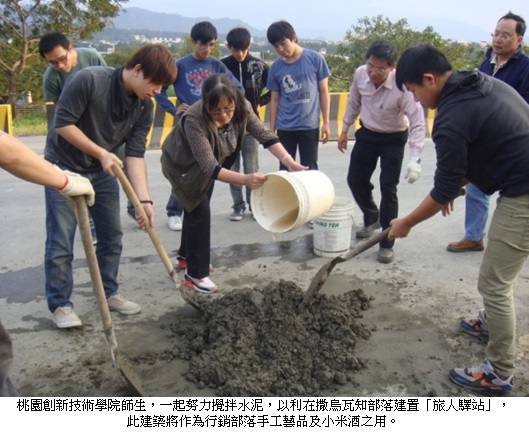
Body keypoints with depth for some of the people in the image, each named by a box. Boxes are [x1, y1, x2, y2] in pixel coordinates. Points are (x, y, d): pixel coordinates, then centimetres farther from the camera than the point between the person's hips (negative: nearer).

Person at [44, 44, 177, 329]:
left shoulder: (144, 107, -9)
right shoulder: (89, 80, -25)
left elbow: (135, 154, -11)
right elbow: (62, 124, -22)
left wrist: (144, 199, -20)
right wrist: (101, 153, -25)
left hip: (103, 172, 6)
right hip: (63, 168, -6)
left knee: (112, 236, 9)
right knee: (61, 242, -2)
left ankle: (109, 293, 26)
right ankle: (60, 304, 12)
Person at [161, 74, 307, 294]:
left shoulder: (242, 108, -26)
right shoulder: (194, 120, -41)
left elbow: (265, 135, -23)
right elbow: (209, 167, -45)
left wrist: (290, 163, -36)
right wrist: (245, 179, -58)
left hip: (207, 164, 6)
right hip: (182, 165, -6)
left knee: (196, 207, 19)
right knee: (200, 212, -13)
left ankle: (186, 255, 40)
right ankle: (195, 275, -1)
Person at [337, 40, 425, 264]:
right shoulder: (360, 73, -16)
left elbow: (417, 123, -30)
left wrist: (415, 159, -40)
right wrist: (345, 129, 11)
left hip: (393, 139, -5)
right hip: (367, 134, 5)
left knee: (388, 188, -9)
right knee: (355, 179, 11)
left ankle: (387, 244, 4)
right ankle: (371, 218, 40)